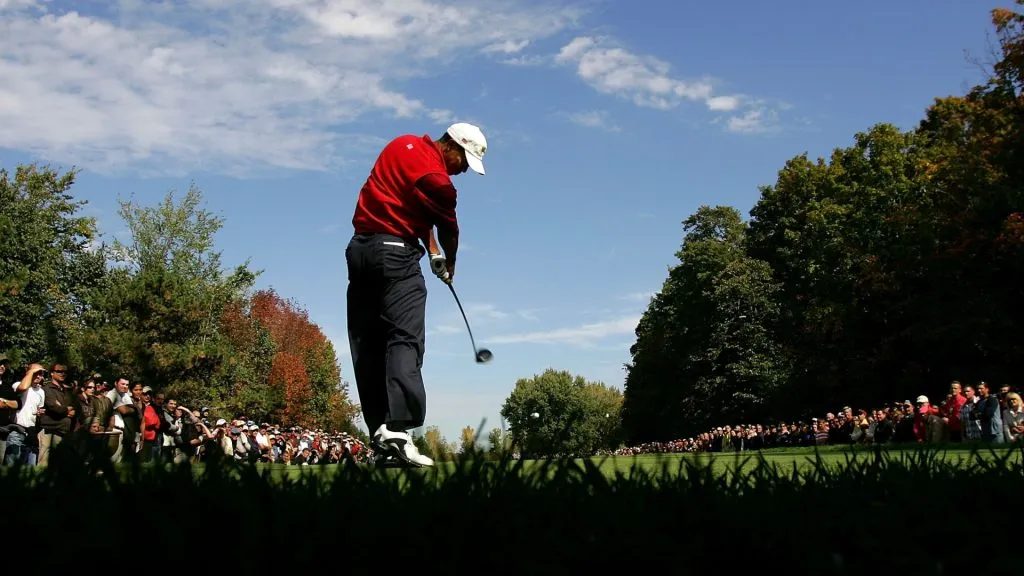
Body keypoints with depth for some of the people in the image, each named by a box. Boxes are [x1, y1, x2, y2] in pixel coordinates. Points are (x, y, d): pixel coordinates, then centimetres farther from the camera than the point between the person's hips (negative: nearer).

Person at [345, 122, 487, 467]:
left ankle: (379, 435, 3)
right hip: (395, 254, -9)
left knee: (366, 347, 3)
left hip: (359, 248, 9)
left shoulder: (405, 145, 13)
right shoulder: (436, 177, -11)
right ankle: (397, 429, -26)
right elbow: (449, 229, 4)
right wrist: (449, 265, 23)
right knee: (404, 341, -13)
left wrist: (433, 250, 14)